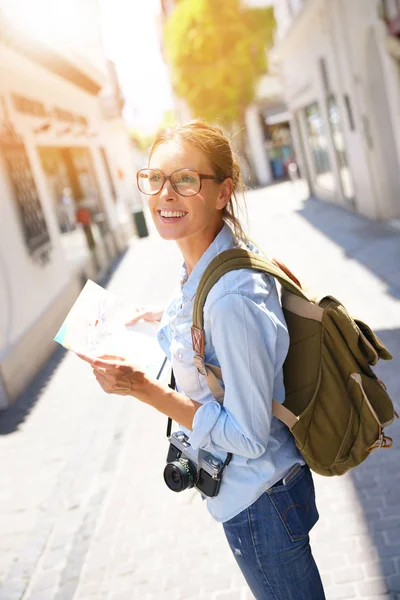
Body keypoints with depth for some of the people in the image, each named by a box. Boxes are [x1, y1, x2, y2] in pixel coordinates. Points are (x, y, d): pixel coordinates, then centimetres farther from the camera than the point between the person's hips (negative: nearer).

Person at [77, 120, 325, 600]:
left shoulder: (233, 298, -33)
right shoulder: (201, 268, -4)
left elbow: (248, 437, -27)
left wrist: (143, 388, -29)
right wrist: (167, 319, 7)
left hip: (259, 503, -9)